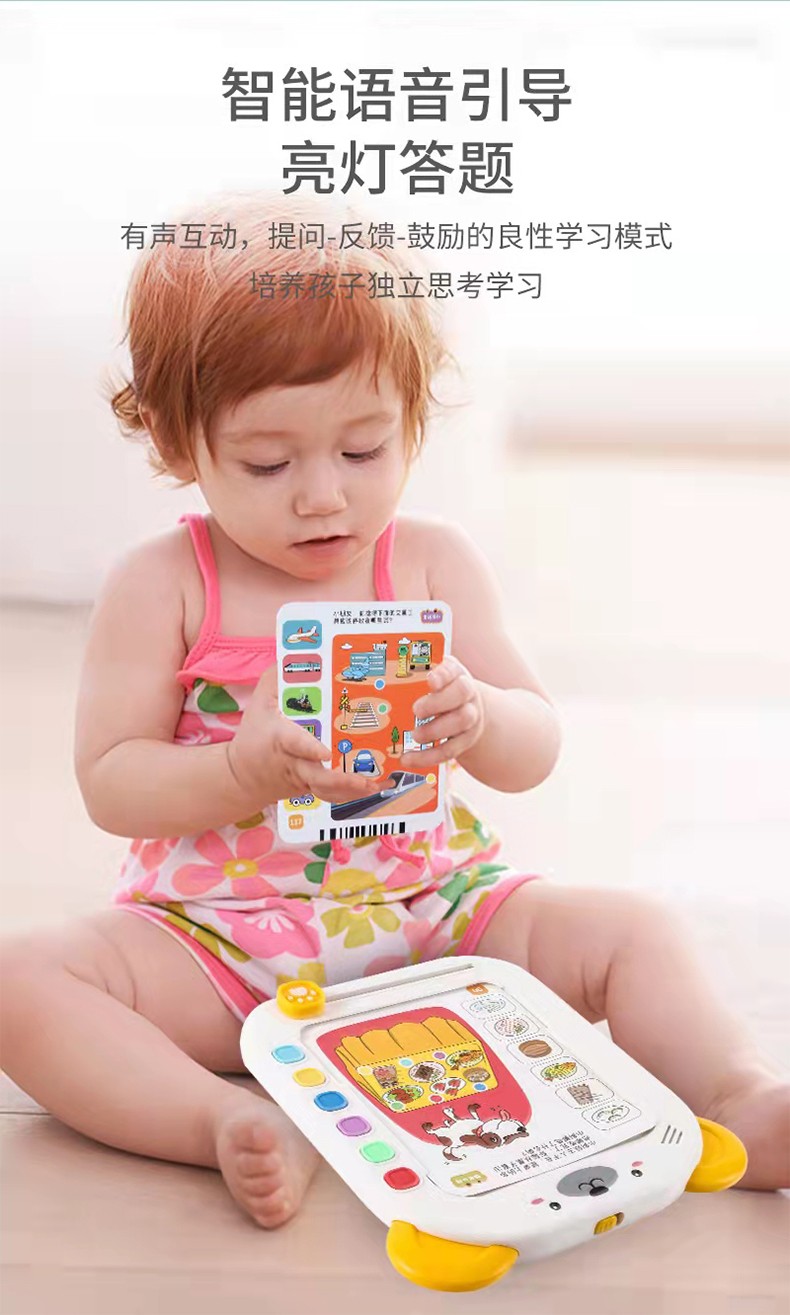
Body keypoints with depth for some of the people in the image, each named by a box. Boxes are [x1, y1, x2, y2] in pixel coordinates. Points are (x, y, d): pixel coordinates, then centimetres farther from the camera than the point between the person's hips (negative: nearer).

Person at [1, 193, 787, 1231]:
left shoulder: (434, 563, 0)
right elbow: (109, 784, -7)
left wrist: (477, 719, -24)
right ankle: (230, 1124, -37)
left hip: (431, 907, 2)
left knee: (630, 929, -14)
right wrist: (246, 770, -26)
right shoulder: (161, 587, -5)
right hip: (218, 938, -1)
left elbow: (536, 750, 1)